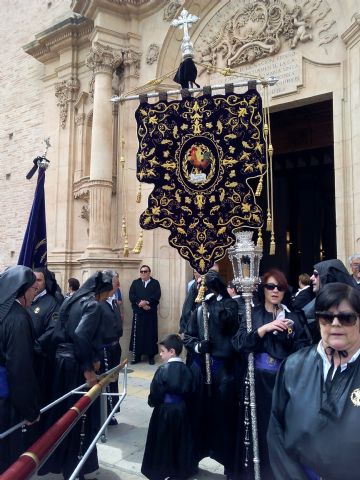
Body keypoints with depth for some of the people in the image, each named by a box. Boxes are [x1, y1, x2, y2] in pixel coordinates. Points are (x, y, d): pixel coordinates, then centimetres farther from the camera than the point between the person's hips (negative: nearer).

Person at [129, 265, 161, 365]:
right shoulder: (135, 283, 11)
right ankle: (136, 356, 9)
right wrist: (140, 303, -15)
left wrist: (146, 302, -20)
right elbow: (131, 296, -1)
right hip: (138, 312, 1)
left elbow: (157, 296, -7)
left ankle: (151, 356, 9)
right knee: (137, 334, 1)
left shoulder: (155, 283, 7)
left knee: (151, 334, 2)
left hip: (151, 313, -1)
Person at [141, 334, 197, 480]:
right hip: (181, 409, 5)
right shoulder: (186, 369, -4)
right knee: (180, 440, 16)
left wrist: (152, 402, 4)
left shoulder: (163, 370, -18)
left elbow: (155, 392, -15)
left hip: (164, 410, -5)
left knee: (163, 441, 10)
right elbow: (190, 391, 3)